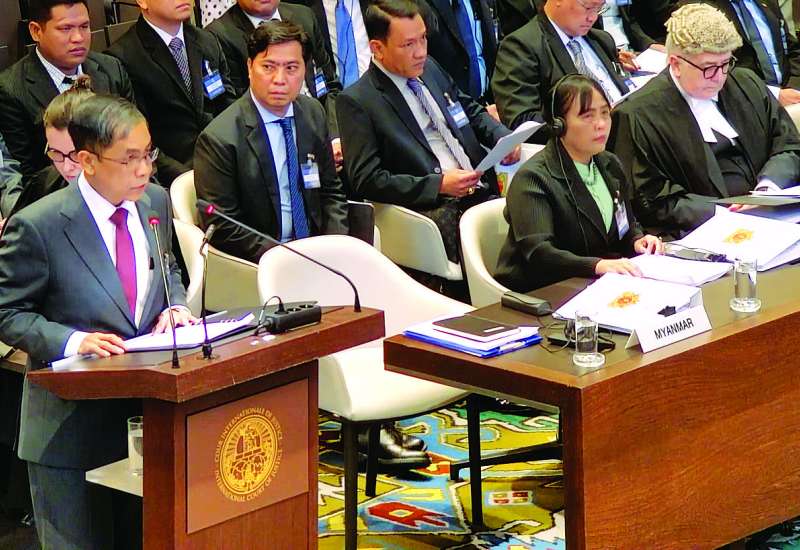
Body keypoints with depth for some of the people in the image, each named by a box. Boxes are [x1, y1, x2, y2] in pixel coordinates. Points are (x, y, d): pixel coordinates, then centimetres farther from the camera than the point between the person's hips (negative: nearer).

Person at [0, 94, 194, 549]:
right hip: (73, 425, -5)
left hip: (149, 408, 5)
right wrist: (72, 341, -26)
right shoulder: (37, 226, -18)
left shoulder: (155, 202, 1)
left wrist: (173, 306, -3)